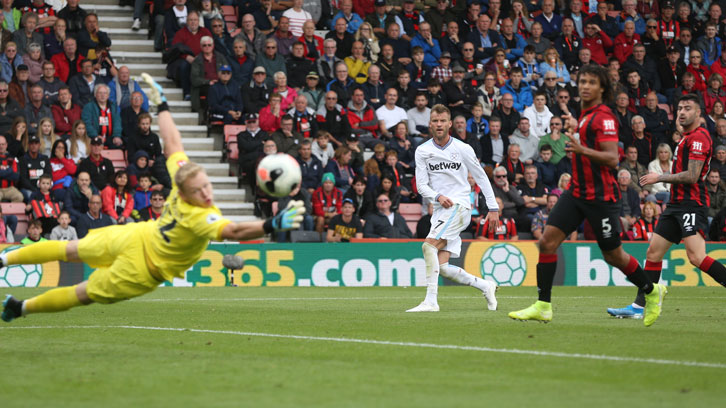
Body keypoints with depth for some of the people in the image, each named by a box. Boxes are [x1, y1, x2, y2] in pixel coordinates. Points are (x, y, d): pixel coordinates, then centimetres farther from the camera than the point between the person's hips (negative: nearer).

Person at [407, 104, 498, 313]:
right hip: (440, 209, 5)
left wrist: (493, 208, 6)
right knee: (443, 267, -5)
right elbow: (421, 185, 4)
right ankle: (485, 286, 16)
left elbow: (481, 178, 8)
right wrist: (438, 197, -16)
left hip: (459, 206, -5)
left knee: (429, 245, -25)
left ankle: (431, 300, -26)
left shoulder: (463, 149, 1)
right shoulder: (422, 151, 7)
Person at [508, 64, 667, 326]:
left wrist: (582, 150, -35)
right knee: (547, 241, -7)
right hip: (577, 192, 8)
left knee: (613, 256, 3)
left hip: (601, 195, -8)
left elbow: (612, 158, -24)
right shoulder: (585, 114, 13)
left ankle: (653, 292, 28)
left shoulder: (604, 117, -14)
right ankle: (543, 306, -6)